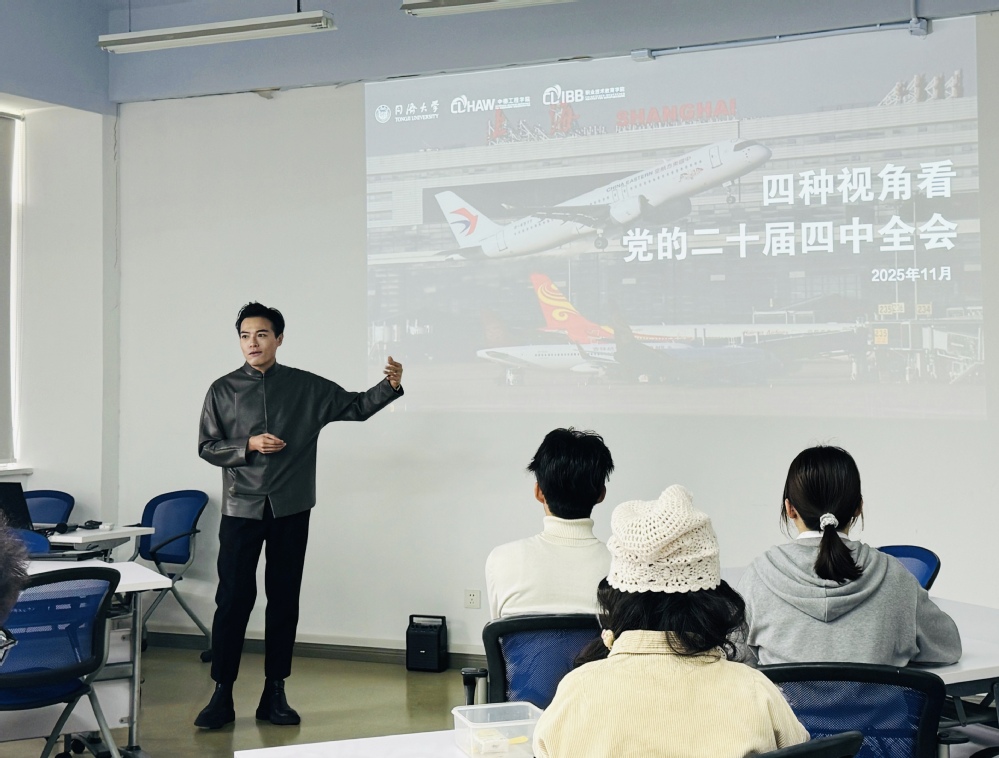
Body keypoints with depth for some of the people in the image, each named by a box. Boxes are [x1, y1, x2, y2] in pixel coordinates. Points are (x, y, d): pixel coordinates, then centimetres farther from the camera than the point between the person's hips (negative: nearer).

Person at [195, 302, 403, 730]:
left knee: (284, 600, 6)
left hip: (290, 509, 1)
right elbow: (207, 447, 4)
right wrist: (249, 446, -12)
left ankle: (274, 694, 15)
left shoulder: (307, 388, 3)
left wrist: (390, 386, -10)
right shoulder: (223, 390, 2)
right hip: (241, 508, -1)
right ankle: (222, 695, 5)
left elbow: (355, 407, 7)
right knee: (233, 599, -3)